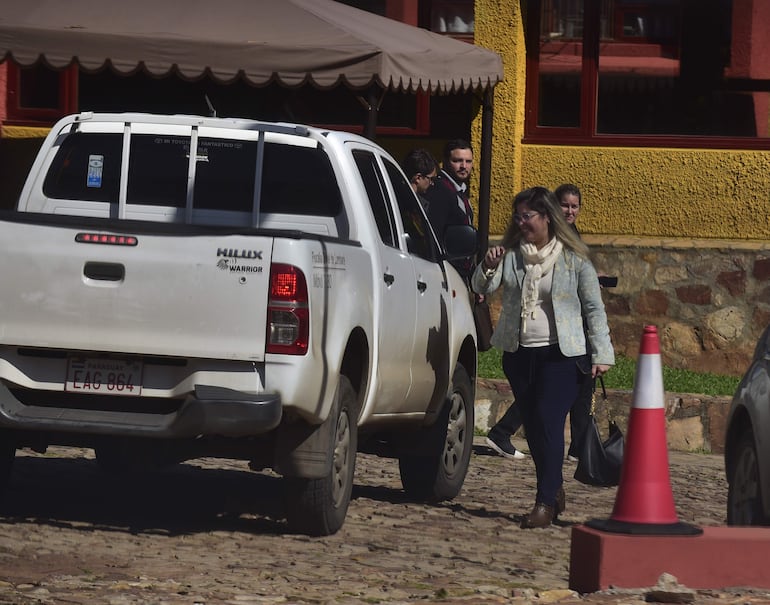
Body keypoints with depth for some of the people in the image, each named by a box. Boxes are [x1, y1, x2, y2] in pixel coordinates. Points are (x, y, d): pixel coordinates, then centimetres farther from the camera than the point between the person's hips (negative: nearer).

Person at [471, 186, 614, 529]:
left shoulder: (573, 258, -2)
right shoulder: (511, 253, 5)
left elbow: (594, 308, 1)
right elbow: (482, 289, -3)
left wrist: (602, 354, -4)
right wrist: (487, 268, -25)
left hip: (560, 355, -5)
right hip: (518, 354, 5)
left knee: (549, 422, -16)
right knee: (532, 425, 11)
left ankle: (545, 504, -18)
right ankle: (555, 490, 28)